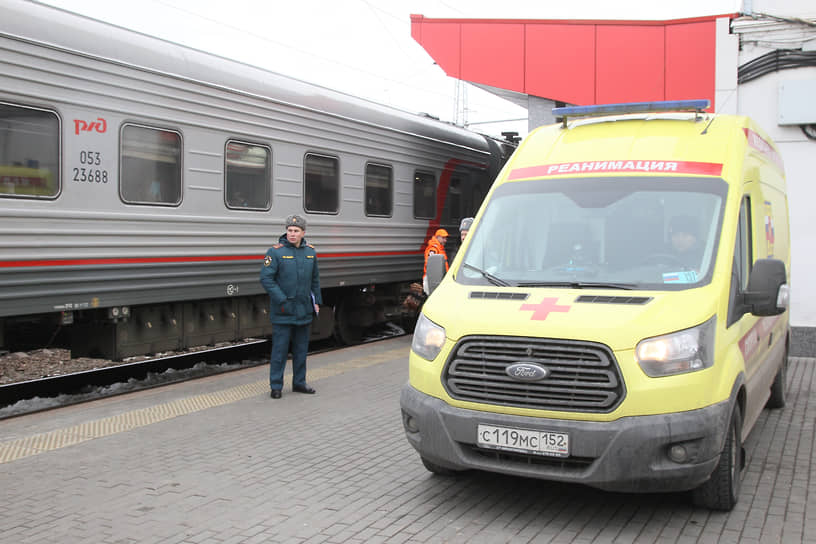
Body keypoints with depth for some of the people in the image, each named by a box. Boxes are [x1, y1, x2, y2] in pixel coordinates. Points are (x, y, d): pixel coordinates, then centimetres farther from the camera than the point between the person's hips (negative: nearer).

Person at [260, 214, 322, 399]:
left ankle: (299, 382, 25)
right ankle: (276, 386, 9)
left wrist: (316, 301, 12)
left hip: (304, 311, 5)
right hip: (283, 313, -5)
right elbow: (266, 278, -13)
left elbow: (315, 279, 17)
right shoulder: (276, 251, -9)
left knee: (301, 349, 13)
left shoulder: (310, 252, 8)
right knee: (280, 349, -1)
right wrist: (282, 300, -17)